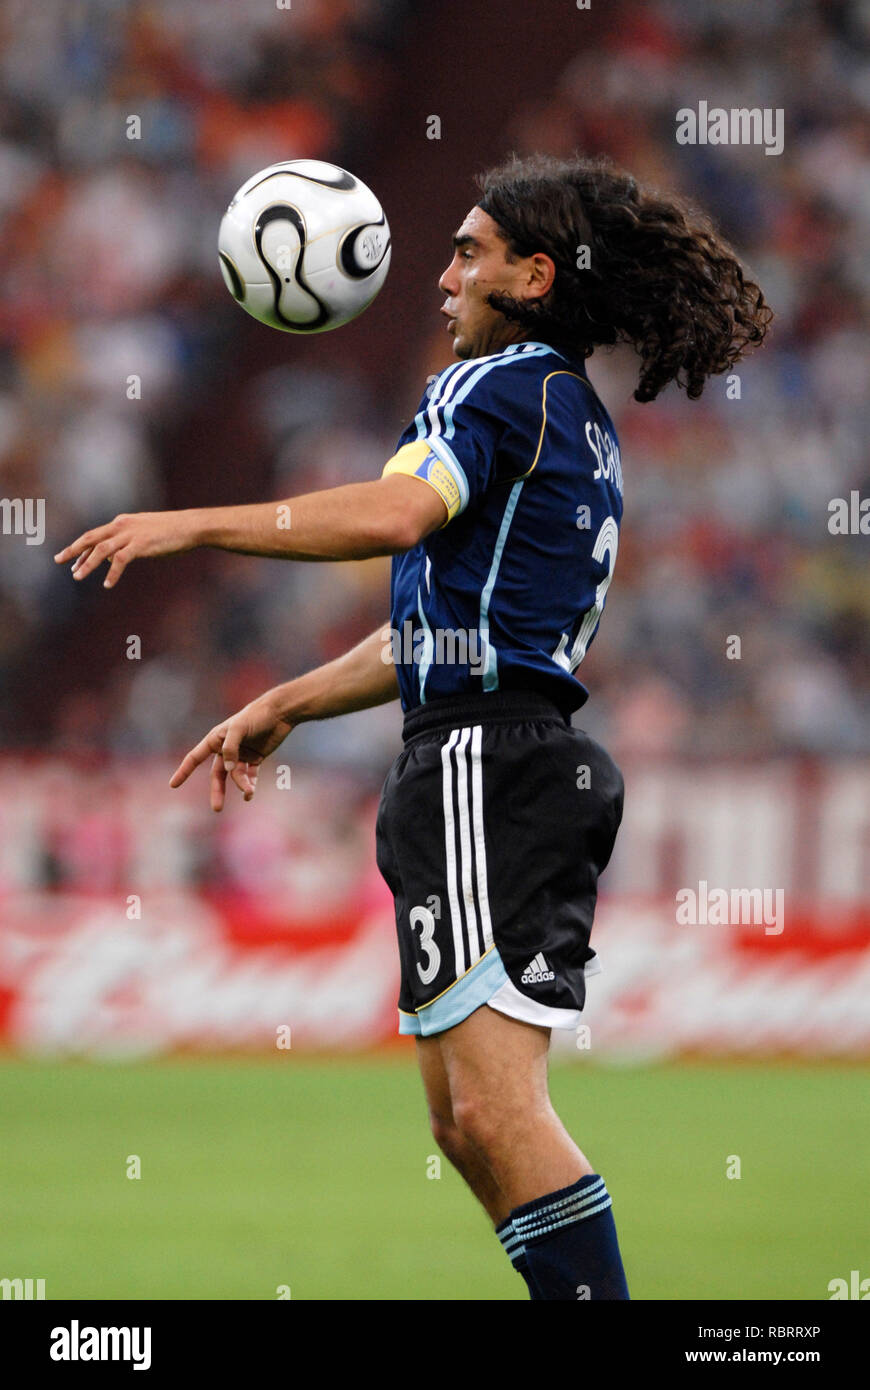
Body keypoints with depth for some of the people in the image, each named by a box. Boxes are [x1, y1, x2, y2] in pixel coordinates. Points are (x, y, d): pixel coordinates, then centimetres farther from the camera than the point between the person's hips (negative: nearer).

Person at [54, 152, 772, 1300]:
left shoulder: (501, 386, -5)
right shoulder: (582, 428, 25)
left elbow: (396, 513, -25)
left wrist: (193, 523, -20)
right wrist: (284, 706, 34)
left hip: (484, 763, -10)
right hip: (544, 762, 10)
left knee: (493, 1110, -16)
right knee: (467, 1121, 11)